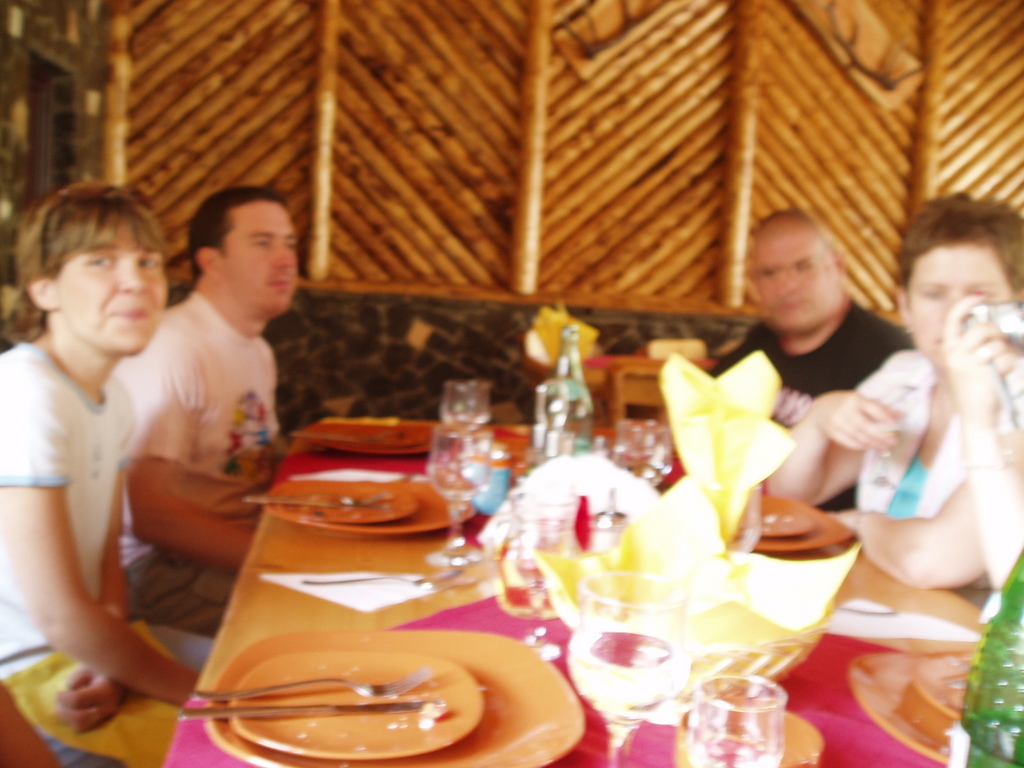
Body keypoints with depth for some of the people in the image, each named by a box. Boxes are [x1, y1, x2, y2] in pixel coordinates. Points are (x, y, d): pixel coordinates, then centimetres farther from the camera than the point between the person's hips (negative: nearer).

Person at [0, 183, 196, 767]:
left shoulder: (113, 398, 4)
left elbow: (105, 559, 7)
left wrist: (109, 666, -13)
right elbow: (62, 615, -25)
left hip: (78, 657, 8)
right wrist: (208, 695, -14)